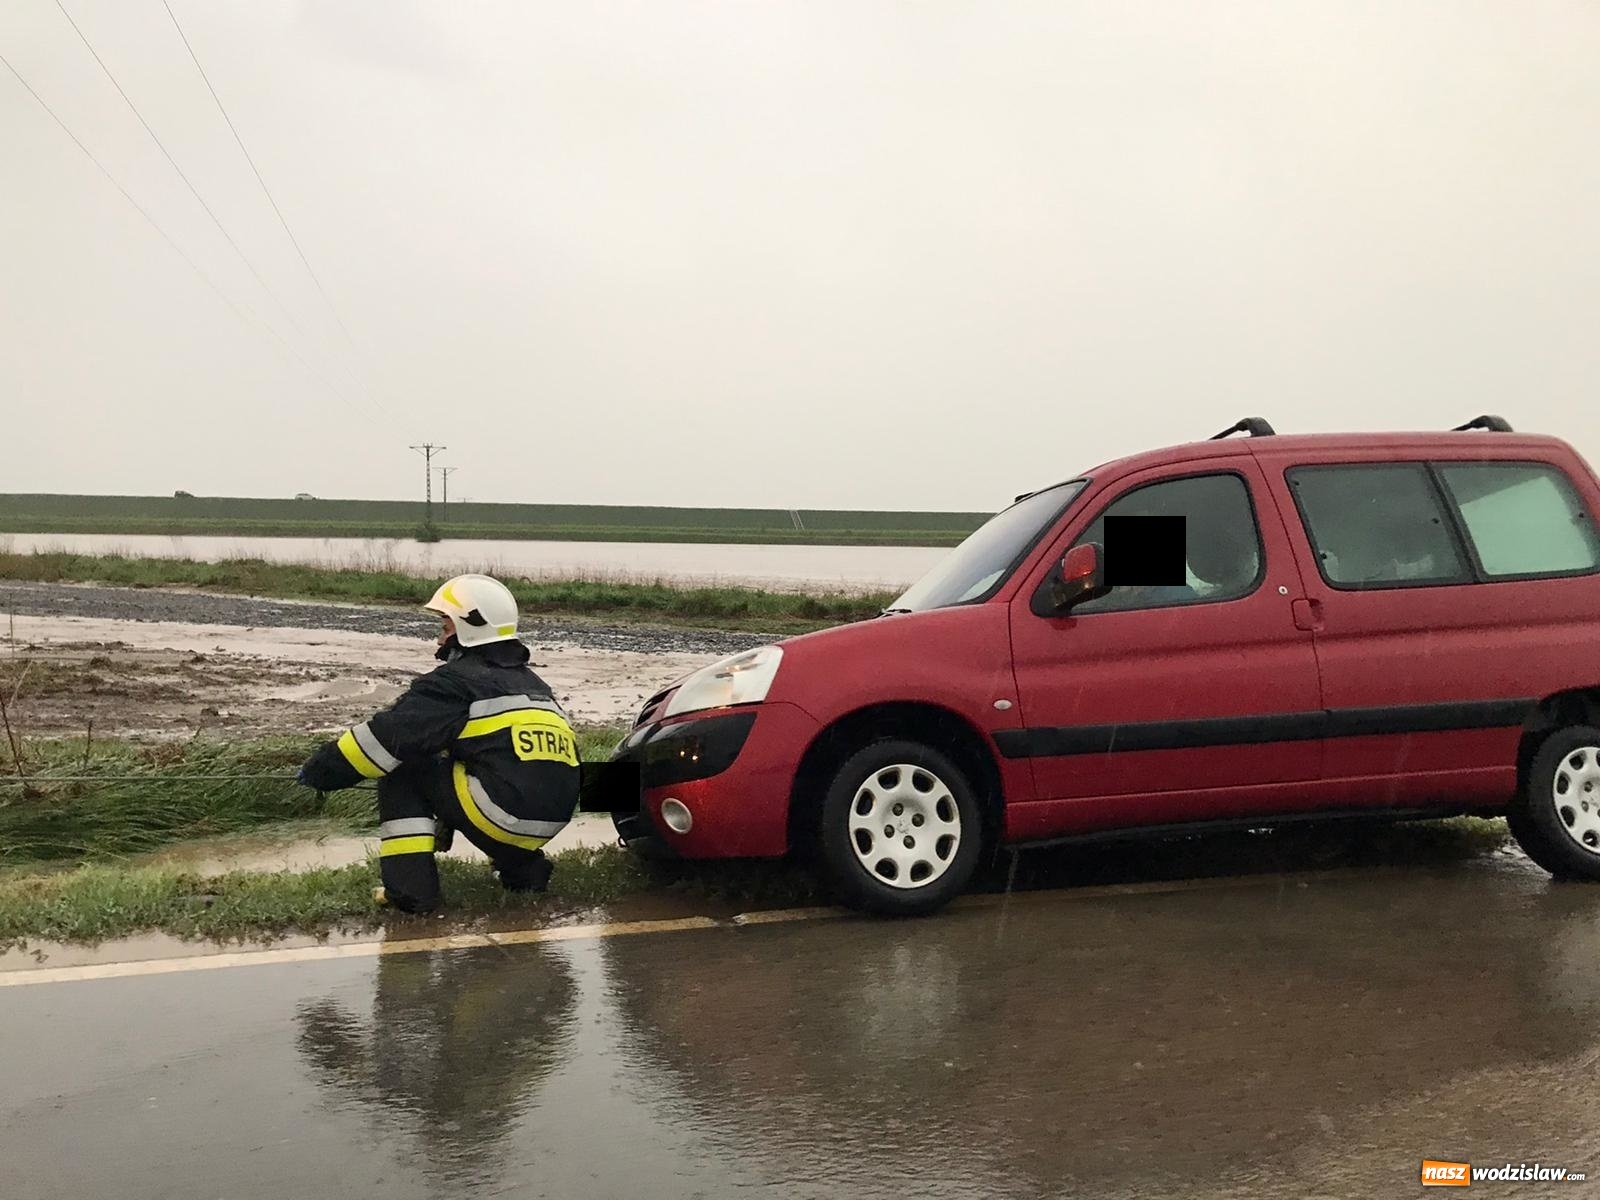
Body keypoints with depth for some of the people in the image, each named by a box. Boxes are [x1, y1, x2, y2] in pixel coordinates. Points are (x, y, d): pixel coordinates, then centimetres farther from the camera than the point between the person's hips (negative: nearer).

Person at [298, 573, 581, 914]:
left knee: (400, 764, 8)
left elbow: (387, 735, -5)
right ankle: (524, 866, 24)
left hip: (504, 810, -8)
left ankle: (411, 885, 0)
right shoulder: (532, 683, 23)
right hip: (555, 818, 8)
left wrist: (319, 770, 7)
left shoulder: (456, 681, -1)